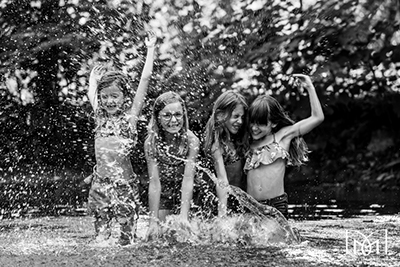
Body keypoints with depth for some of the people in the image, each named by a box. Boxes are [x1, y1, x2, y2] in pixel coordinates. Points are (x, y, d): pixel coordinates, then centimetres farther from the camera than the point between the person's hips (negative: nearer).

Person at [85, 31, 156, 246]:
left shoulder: (130, 116, 2)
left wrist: (150, 49, 4)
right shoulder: (100, 115, 12)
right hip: (100, 181, 3)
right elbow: (91, 92, 31)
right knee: (100, 236, 4)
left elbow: (145, 78, 1)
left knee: (127, 231, -1)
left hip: (123, 182, -3)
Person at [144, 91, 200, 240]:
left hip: (186, 193, 0)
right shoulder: (151, 142, -19)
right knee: (156, 236, -4)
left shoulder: (191, 140, -21)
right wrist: (154, 220, -27)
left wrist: (184, 216, -34)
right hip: (162, 194, 0)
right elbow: (154, 182, -21)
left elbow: (188, 179, -25)